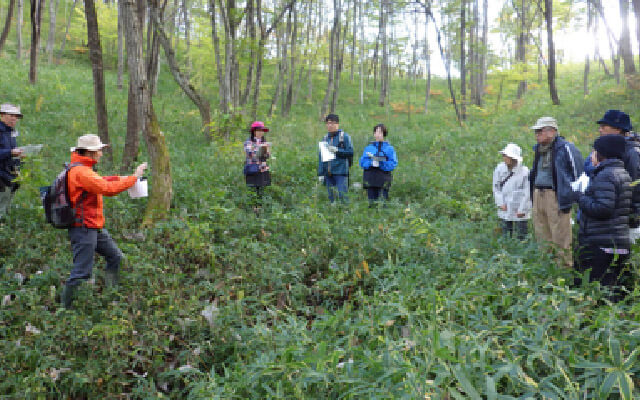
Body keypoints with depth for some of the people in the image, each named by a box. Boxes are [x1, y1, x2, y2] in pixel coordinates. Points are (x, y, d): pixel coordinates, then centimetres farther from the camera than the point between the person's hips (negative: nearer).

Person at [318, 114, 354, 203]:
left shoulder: (344, 136, 0)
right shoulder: (325, 138, 15)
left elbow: (350, 152, -6)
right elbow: (321, 156, 15)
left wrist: (336, 150, -16)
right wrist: (320, 173, 9)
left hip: (340, 172, -5)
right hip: (328, 173, 5)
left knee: (342, 196, -9)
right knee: (331, 198, 7)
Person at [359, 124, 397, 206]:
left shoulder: (389, 148, 5)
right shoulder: (368, 147, 13)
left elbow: (393, 163, -3)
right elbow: (362, 162, 5)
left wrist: (381, 163, -16)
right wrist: (370, 162, -14)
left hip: (383, 180, -2)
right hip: (370, 178, 2)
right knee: (371, 202, 4)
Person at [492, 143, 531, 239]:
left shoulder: (524, 171, -14)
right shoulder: (500, 169, -3)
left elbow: (527, 193, -10)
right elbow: (496, 187, 5)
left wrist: (522, 210, -9)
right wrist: (500, 203, -3)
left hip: (520, 211, -4)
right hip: (505, 210, 4)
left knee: (521, 237, 5)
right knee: (505, 237, 13)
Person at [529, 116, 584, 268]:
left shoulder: (565, 148, -9)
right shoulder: (539, 149, 15)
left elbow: (578, 173, -7)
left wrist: (568, 199, -9)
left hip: (556, 197, -8)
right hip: (538, 196, 8)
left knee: (560, 237, -4)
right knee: (542, 236, 13)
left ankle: (565, 265, 6)